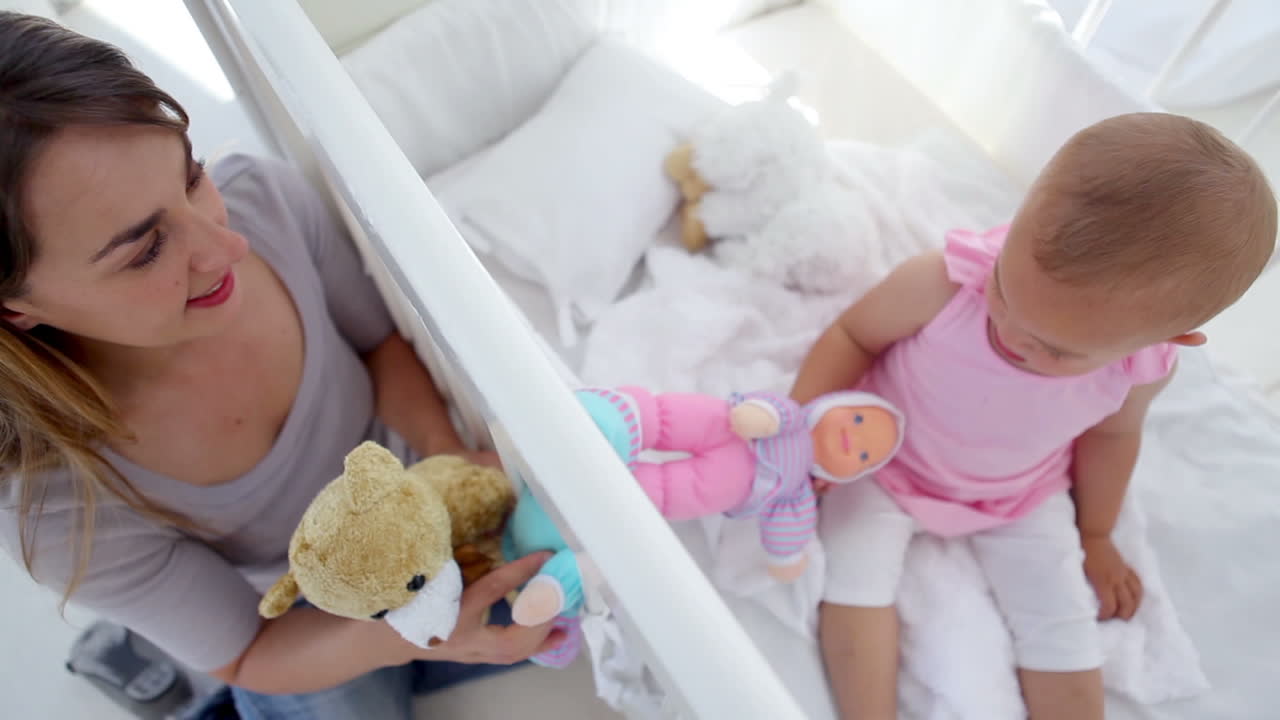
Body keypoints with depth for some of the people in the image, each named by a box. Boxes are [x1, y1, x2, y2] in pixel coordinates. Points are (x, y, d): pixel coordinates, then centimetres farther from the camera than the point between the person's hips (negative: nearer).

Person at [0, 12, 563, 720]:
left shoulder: (266, 198, -30)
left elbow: (378, 342, -11)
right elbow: (246, 656, -20)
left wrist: (448, 450, -30)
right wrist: (408, 633, -39)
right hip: (300, 631, -3)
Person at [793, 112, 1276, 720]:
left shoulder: (1144, 366, -24)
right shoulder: (943, 282, -37)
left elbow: (1110, 434, 0)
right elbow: (853, 335, -17)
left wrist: (1094, 537, 14)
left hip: (1021, 497, 2)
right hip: (885, 459, -1)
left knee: (1064, 627, 0)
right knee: (855, 576, -19)